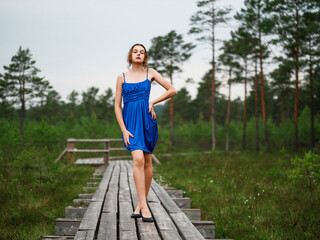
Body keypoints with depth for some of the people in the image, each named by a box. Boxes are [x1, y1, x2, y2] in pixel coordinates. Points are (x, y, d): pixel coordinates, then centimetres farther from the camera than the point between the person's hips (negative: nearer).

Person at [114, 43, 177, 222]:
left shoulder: (150, 73, 8)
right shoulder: (122, 77, 7)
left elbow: (173, 90, 8)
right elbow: (117, 106, 5)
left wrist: (153, 102, 0)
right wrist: (124, 130, -6)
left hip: (147, 119, 2)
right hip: (130, 121, -2)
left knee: (147, 161, 4)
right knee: (138, 159, -19)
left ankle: (141, 204, 16)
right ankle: (144, 206, -21)